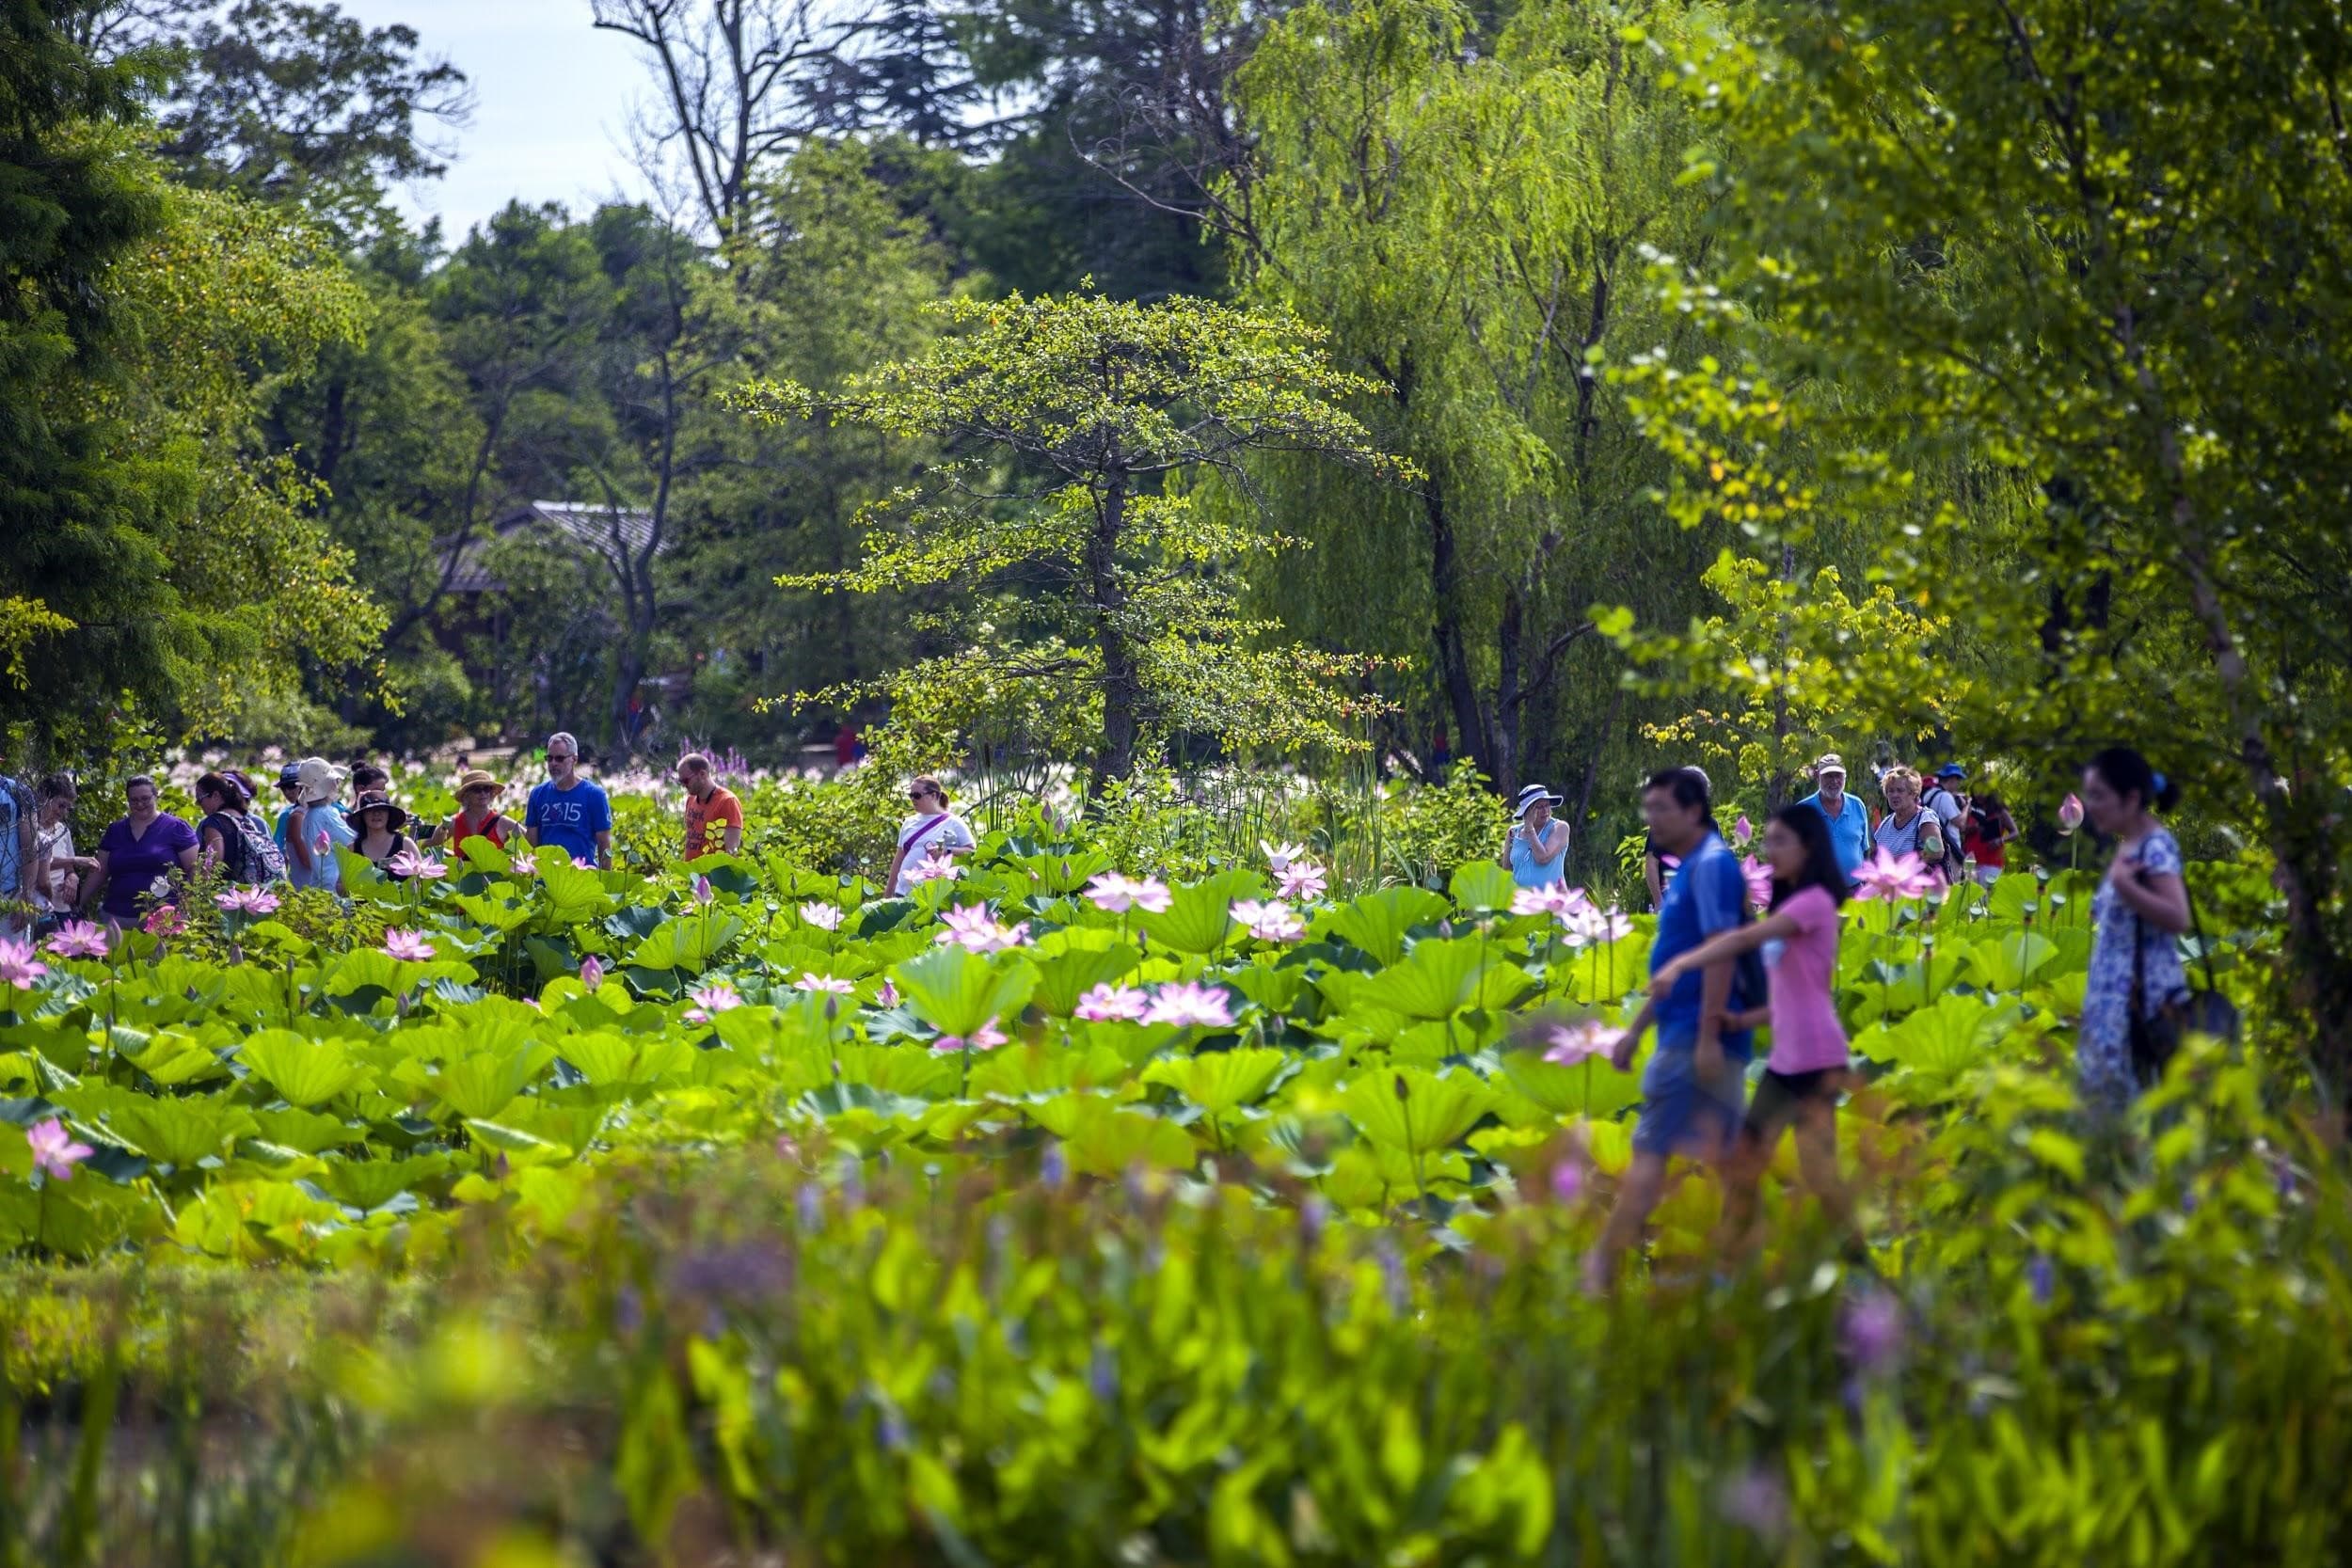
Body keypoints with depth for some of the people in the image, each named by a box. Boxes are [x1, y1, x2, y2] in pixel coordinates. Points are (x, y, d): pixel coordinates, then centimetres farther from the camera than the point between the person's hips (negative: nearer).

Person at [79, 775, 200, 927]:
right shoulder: (116, 831, 16)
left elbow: (195, 870, -1)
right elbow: (99, 872, 19)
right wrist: (79, 904, 12)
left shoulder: (176, 827, 2)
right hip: (118, 917, 4)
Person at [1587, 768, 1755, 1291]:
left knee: (1651, 1149, -8)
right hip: (1686, 1034, 10)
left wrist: (1708, 1037, -24)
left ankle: (1603, 1267, -7)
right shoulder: (1689, 870, 19)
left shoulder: (1712, 865, -12)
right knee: (1727, 1155, 9)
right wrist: (1635, 1031, 25)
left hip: (1695, 1035, -10)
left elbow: (1721, 953, -20)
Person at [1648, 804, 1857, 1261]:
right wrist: (1742, 1020, 2)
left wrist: (1680, 965, -32)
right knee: (1742, 1163, 5)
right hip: (1783, 1061, 9)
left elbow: (1746, 939, -25)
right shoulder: (1788, 911, 18)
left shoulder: (1814, 902, -10)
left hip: (1816, 1060, -9)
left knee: (1817, 1171, -9)